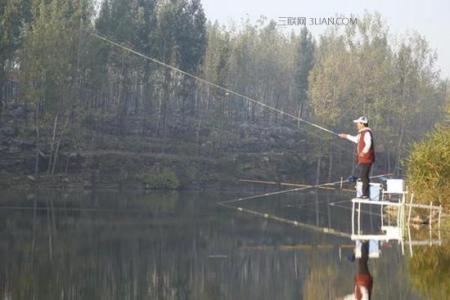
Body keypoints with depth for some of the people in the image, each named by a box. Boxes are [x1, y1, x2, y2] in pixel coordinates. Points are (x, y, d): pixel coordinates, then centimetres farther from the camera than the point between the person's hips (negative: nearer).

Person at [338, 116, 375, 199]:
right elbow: (357, 139, 34)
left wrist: (364, 152, -39)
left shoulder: (367, 133, -16)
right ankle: (365, 194, 19)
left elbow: (368, 143, -31)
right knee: (363, 177, 14)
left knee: (364, 176, -10)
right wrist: (346, 136, 38)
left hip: (366, 159, -11)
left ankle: (365, 194, -9)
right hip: (362, 159, 11)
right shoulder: (362, 132, 17)